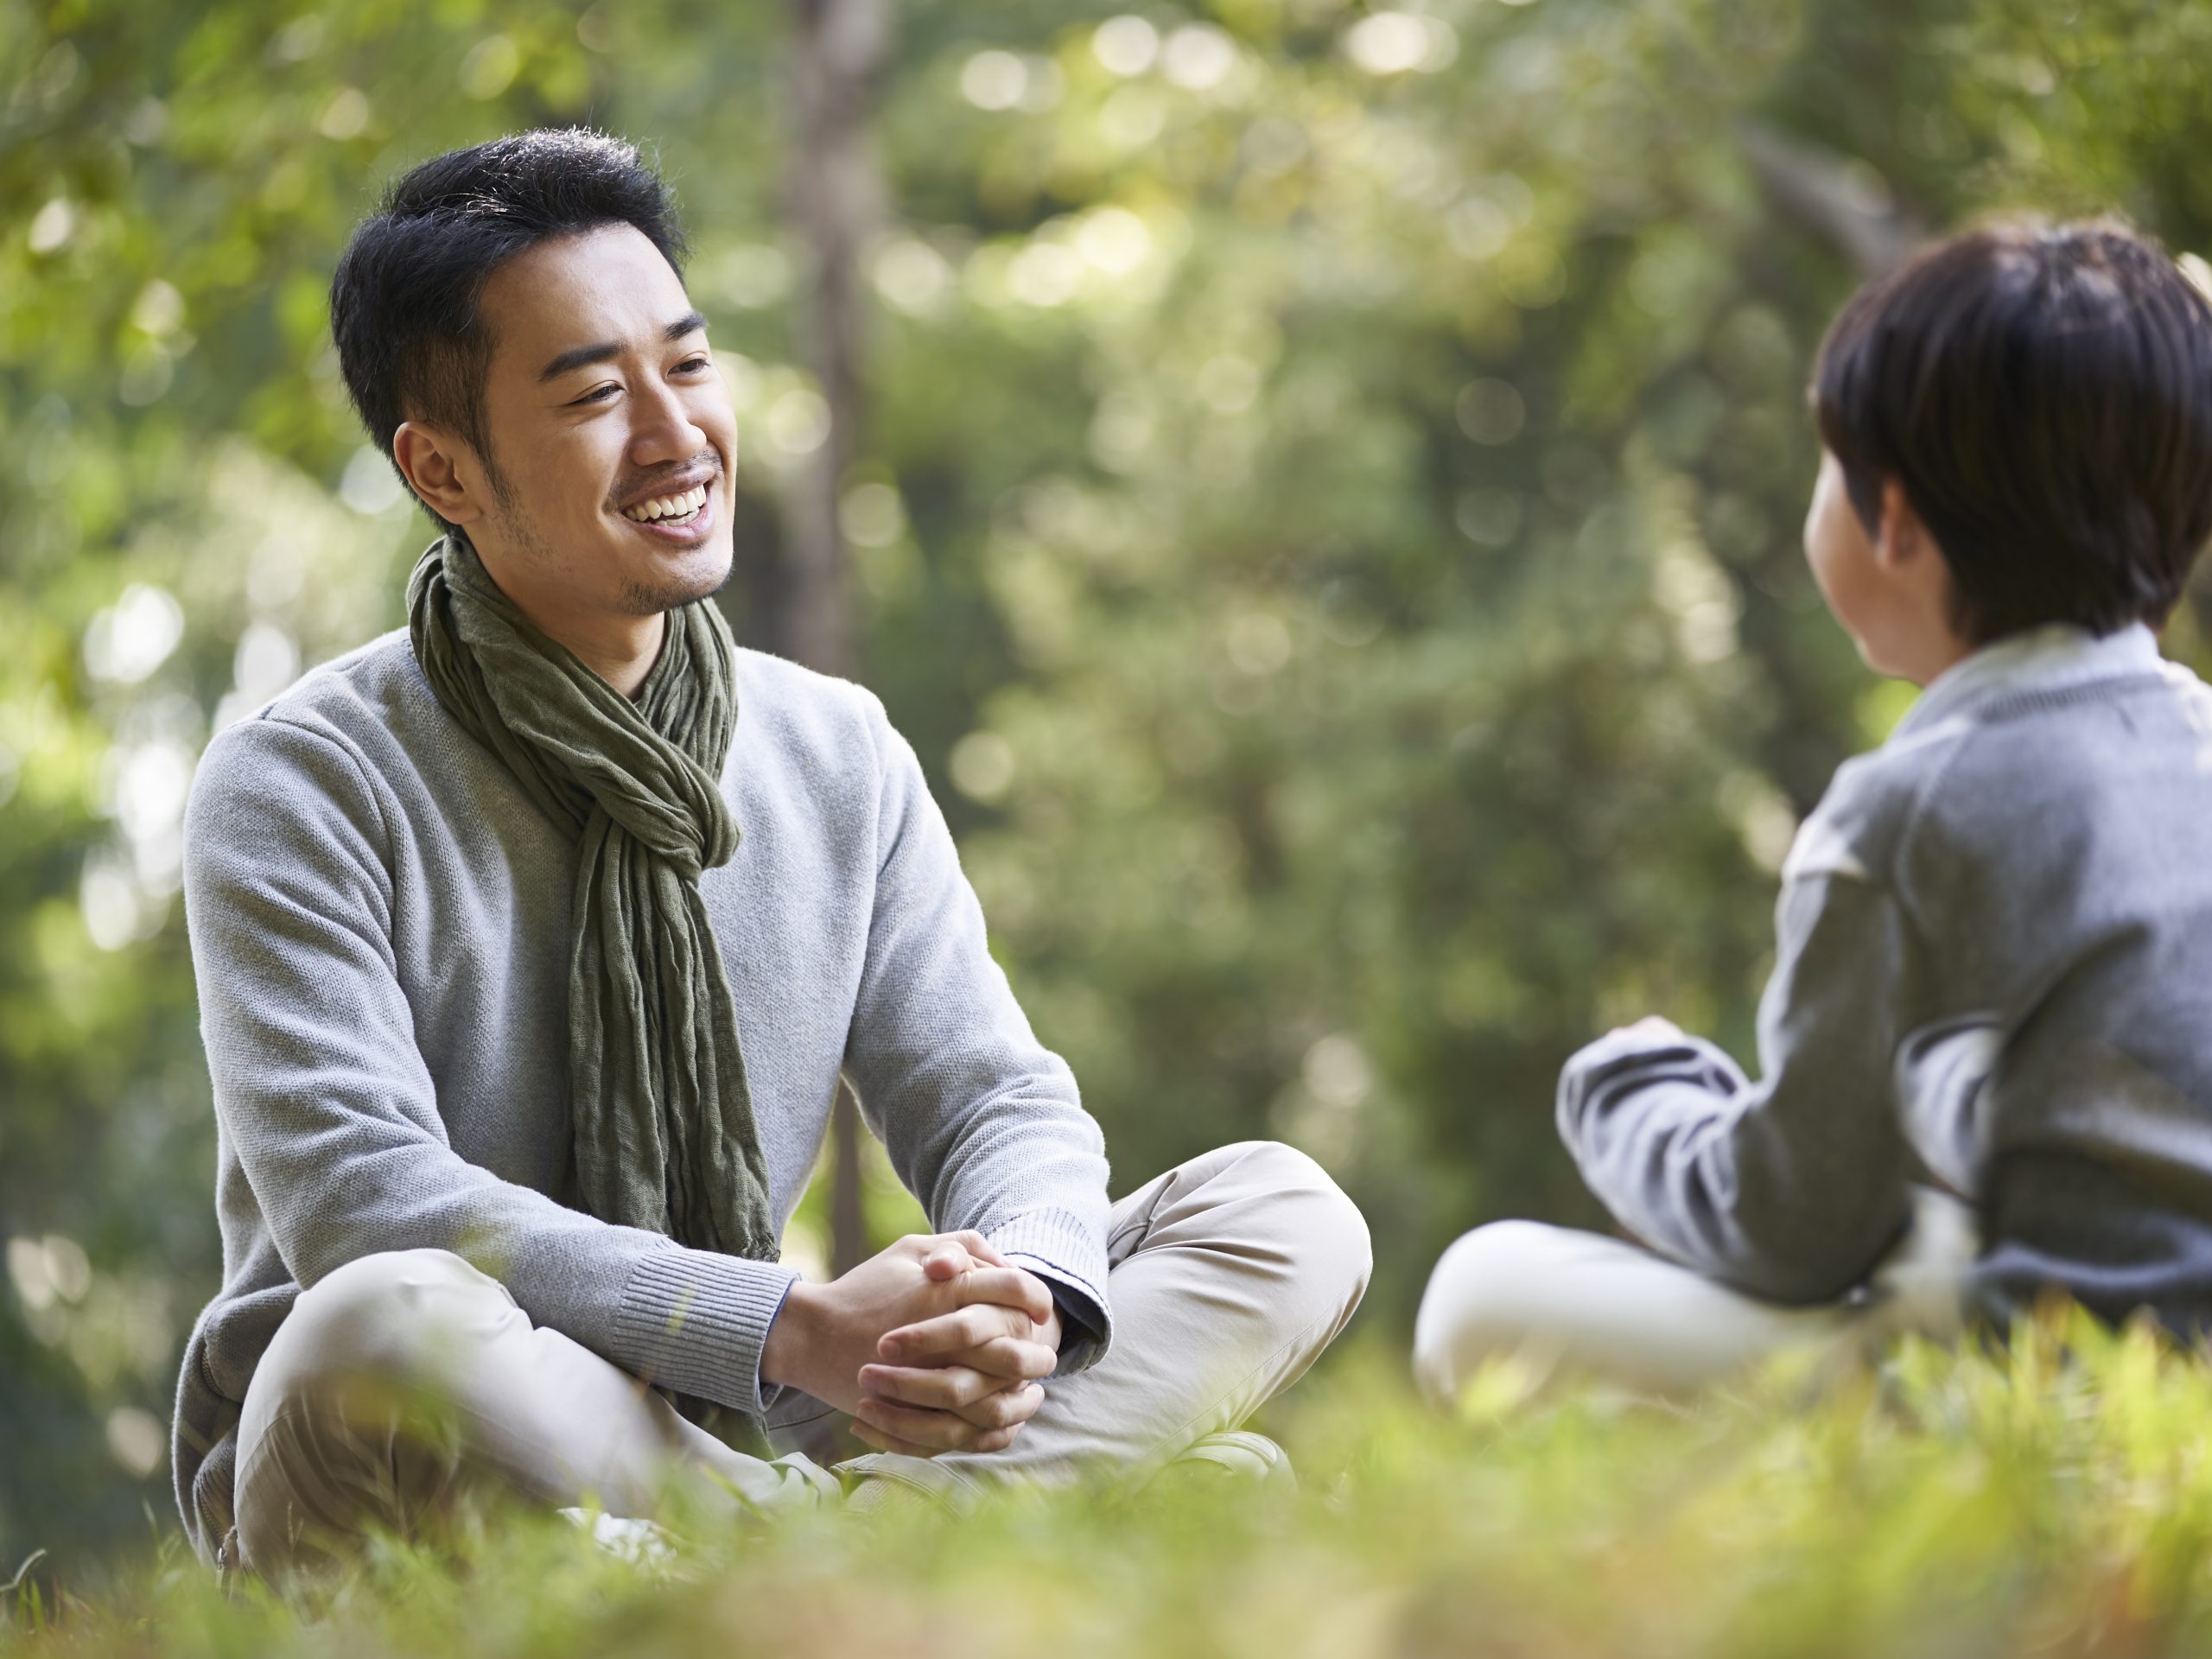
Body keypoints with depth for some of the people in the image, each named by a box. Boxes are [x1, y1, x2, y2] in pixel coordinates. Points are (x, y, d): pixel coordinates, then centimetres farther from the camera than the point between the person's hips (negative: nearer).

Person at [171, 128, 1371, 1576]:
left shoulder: (842, 759, 8)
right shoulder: (304, 789, -8)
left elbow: (995, 1100, 5)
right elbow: (359, 1199, -21)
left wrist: (1022, 1295, -22)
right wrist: (793, 1331, -31)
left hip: (729, 1447, 5)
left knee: (1284, 1210, -8)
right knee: (387, 1330, -41)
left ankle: (889, 1513, -35)